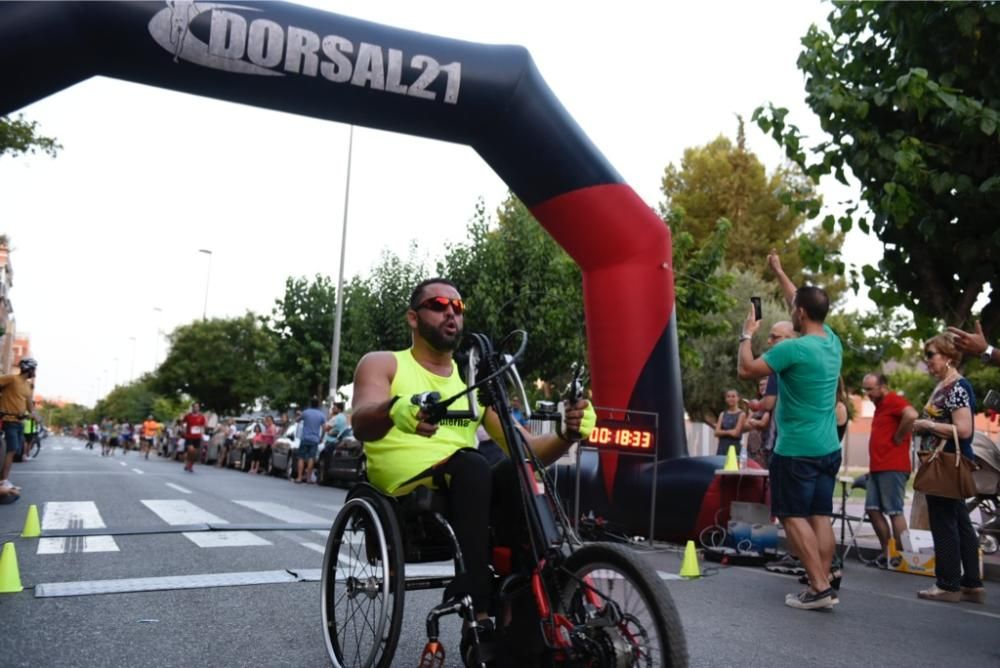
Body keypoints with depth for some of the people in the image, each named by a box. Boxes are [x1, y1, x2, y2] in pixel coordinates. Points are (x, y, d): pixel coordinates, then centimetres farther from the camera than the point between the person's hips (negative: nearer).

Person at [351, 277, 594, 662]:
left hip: (465, 487, 4)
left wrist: (566, 435, -12)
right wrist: (393, 410, -38)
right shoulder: (383, 364, 9)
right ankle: (478, 624, -34)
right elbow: (361, 424, -13)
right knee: (472, 466, -34)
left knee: (518, 472, -28)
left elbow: (526, 449, 11)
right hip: (403, 488, -3)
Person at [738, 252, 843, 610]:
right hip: (829, 449, 8)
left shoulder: (793, 349, -18)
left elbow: (746, 370, -12)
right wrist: (779, 272, 32)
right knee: (820, 516, 9)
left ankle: (820, 588, -5)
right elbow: (804, 303, 21)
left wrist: (747, 334, 2)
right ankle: (823, 585, 12)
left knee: (794, 516, -2)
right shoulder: (833, 342, 6)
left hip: (796, 451, -8)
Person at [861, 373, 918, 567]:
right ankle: (887, 553, 16)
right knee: (872, 509, 9)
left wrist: (899, 438, -17)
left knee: (894, 512, -6)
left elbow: (911, 415, -29)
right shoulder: (881, 405, 21)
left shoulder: (893, 400, -9)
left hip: (892, 467, -10)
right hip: (877, 467, 10)